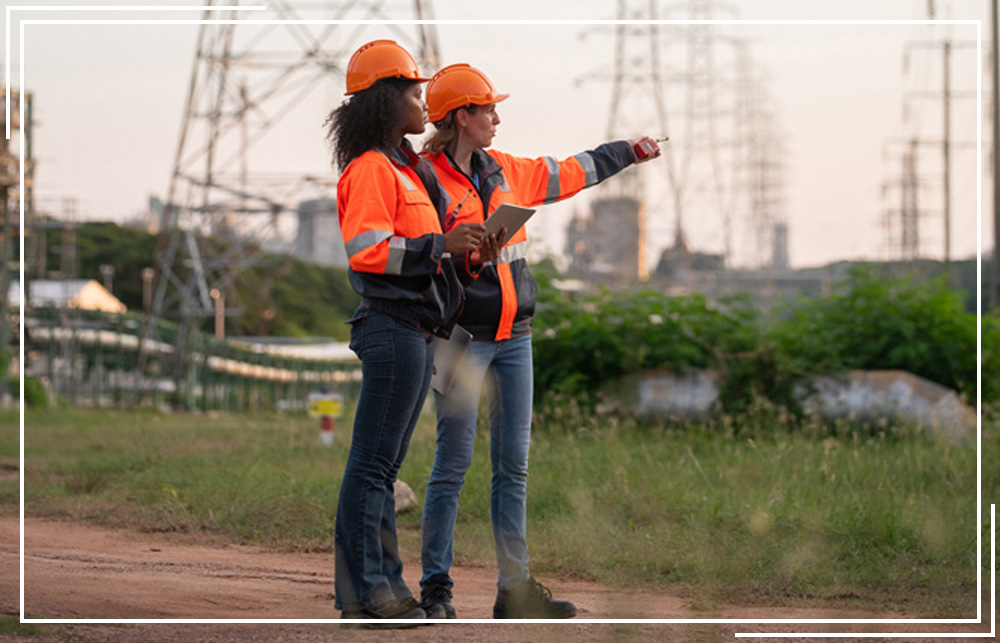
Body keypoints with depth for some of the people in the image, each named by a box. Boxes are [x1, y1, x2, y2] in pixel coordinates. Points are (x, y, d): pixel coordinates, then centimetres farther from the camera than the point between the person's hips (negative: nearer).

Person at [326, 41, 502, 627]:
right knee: (374, 461, -8)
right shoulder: (371, 169, -9)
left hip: (417, 329, 10)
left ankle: (383, 584, 14)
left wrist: (469, 257, 9)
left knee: (386, 464, 11)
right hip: (392, 325, -10)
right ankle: (363, 591, -7)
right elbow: (367, 249, -20)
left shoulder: (407, 168, 22)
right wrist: (440, 246, -19)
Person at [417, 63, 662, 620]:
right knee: (454, 464, -6)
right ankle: (436, 587, 1)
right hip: (462, 337, -7)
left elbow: (568, 173, 28)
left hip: (514, 336, 7)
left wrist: (628, 152, 37)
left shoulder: (504, 171, 13)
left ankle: (516, 588, 11)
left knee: (514, 466, 7)